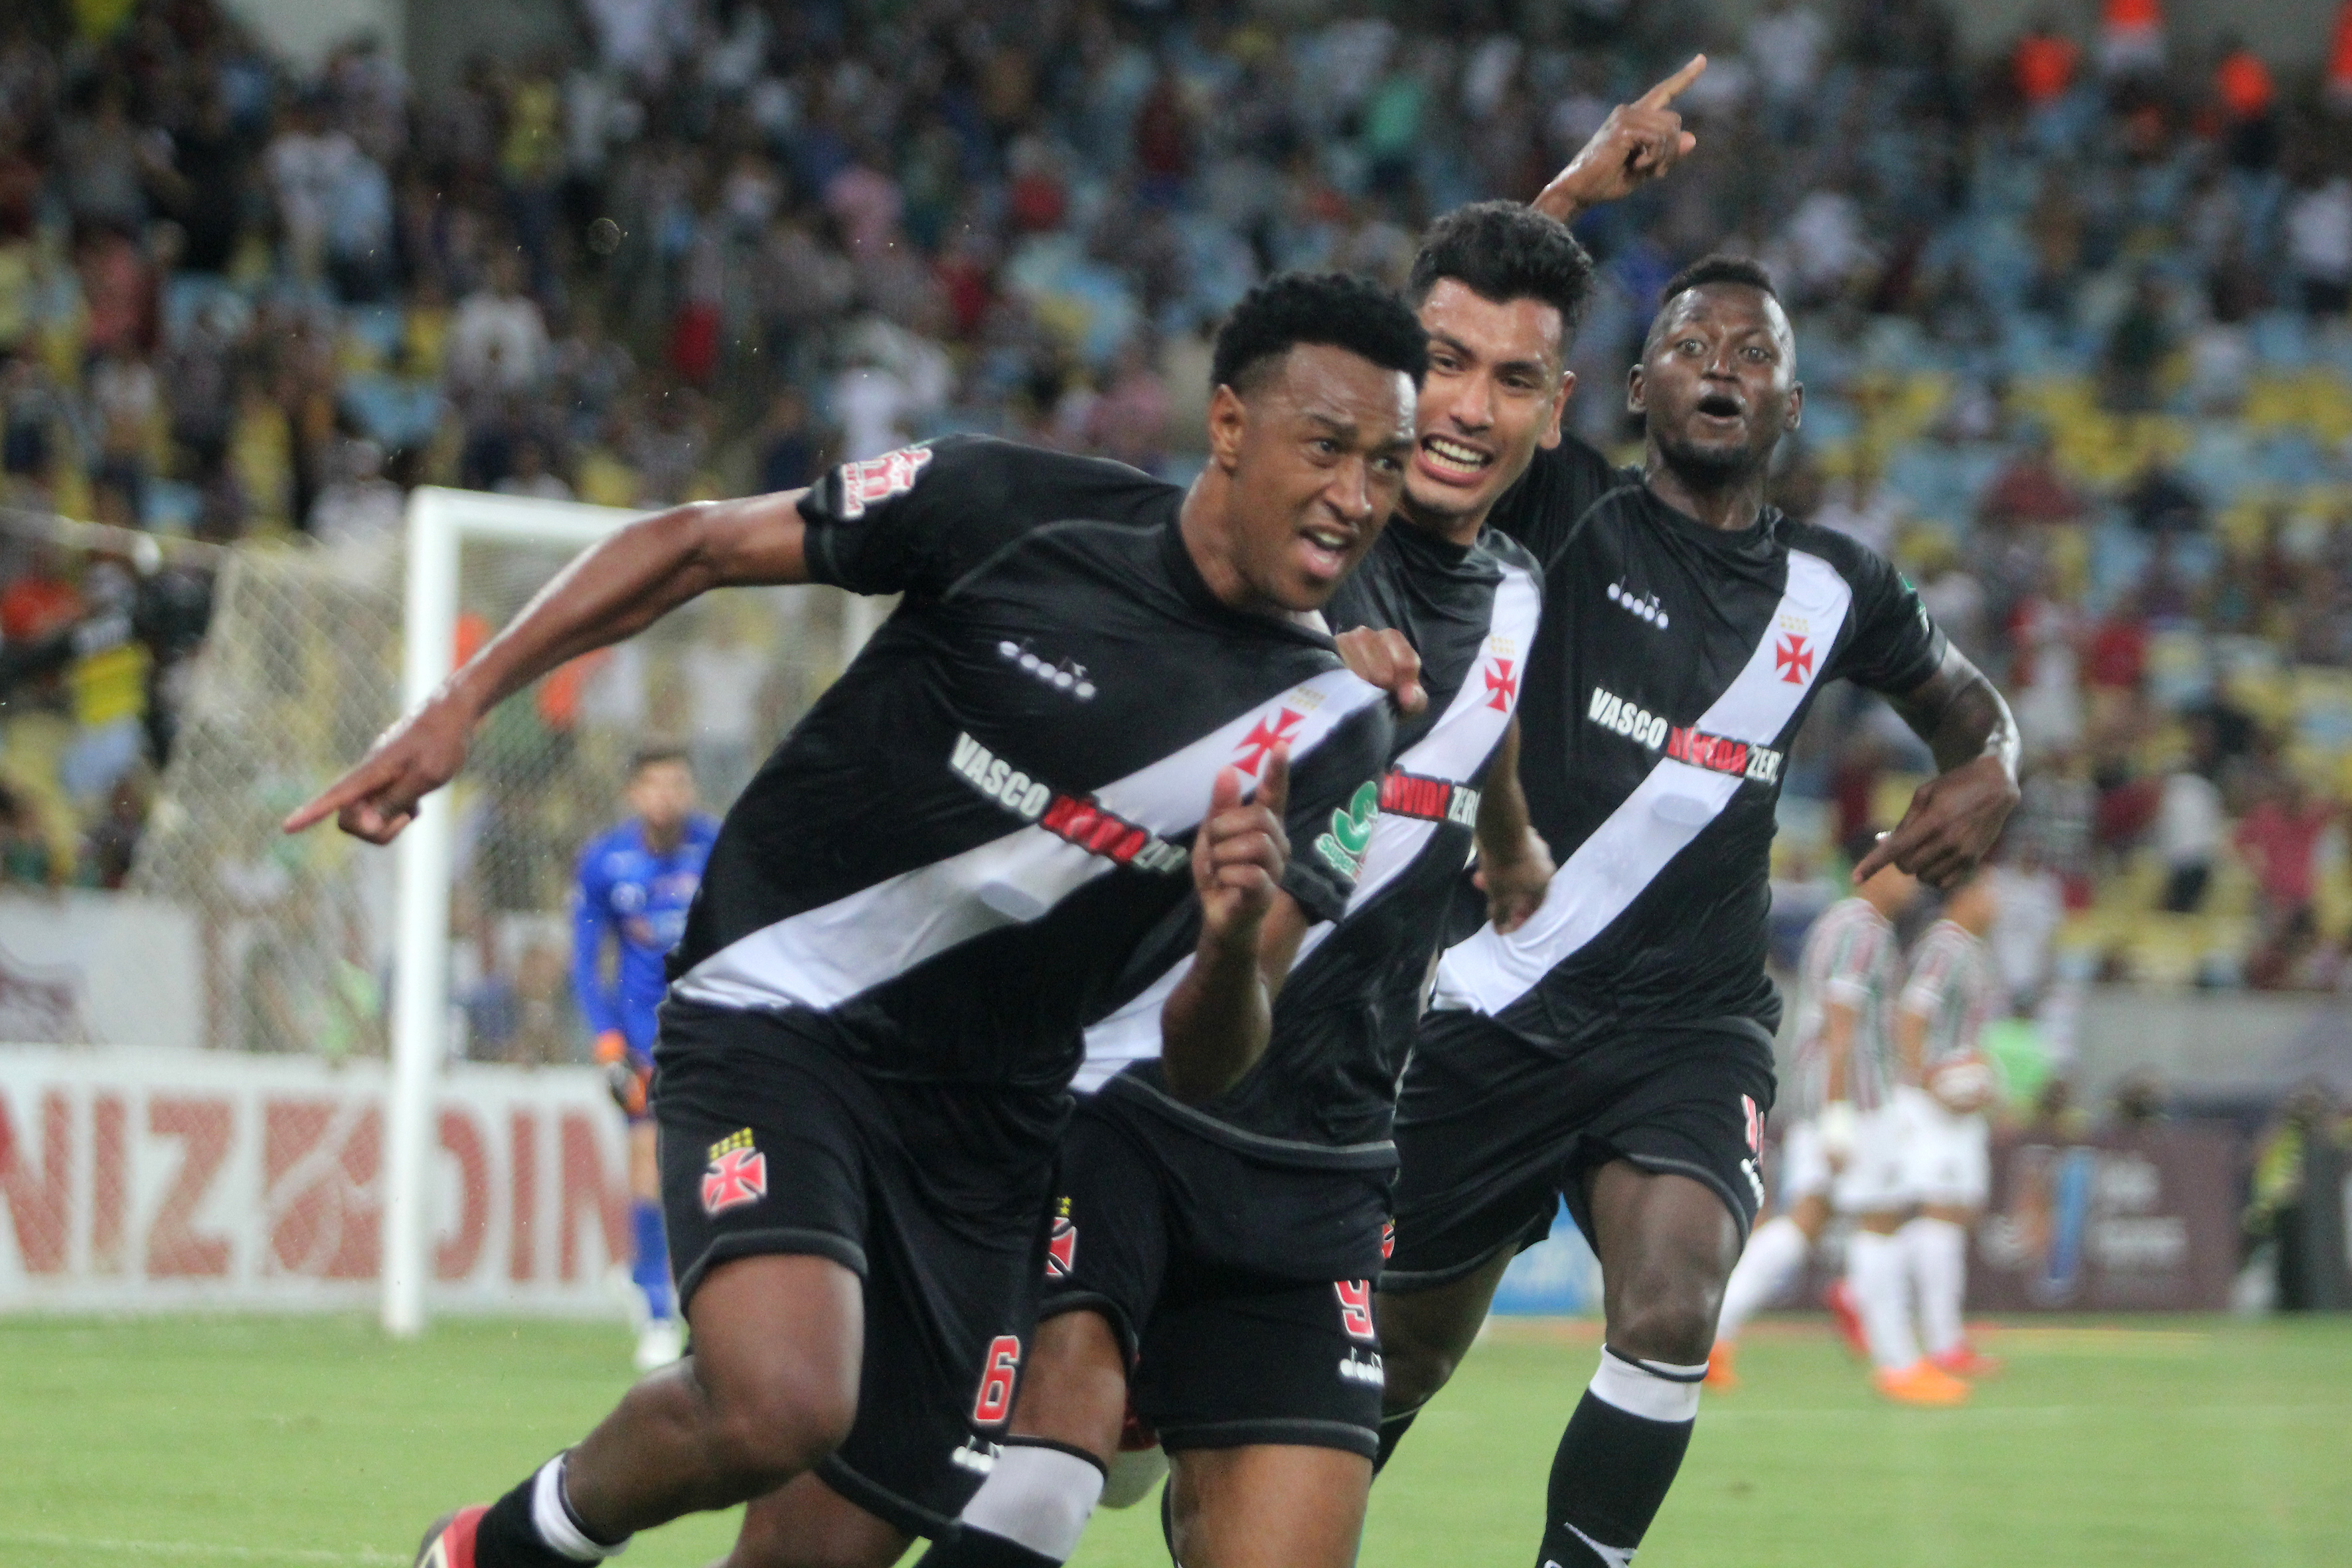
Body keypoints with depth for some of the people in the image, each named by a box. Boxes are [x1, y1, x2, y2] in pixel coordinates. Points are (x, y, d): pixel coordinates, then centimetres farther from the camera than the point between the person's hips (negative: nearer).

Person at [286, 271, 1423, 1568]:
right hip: (778, 1020, -4)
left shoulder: (1328, 734, -2)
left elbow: (1201, 1068, -2)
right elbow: (692, 545, 0)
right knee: (781, 1406, -29)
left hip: (988, 1121, 4)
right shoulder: (1020, 513, -11)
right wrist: (461, 703, -6)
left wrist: (1233, 939, -25)